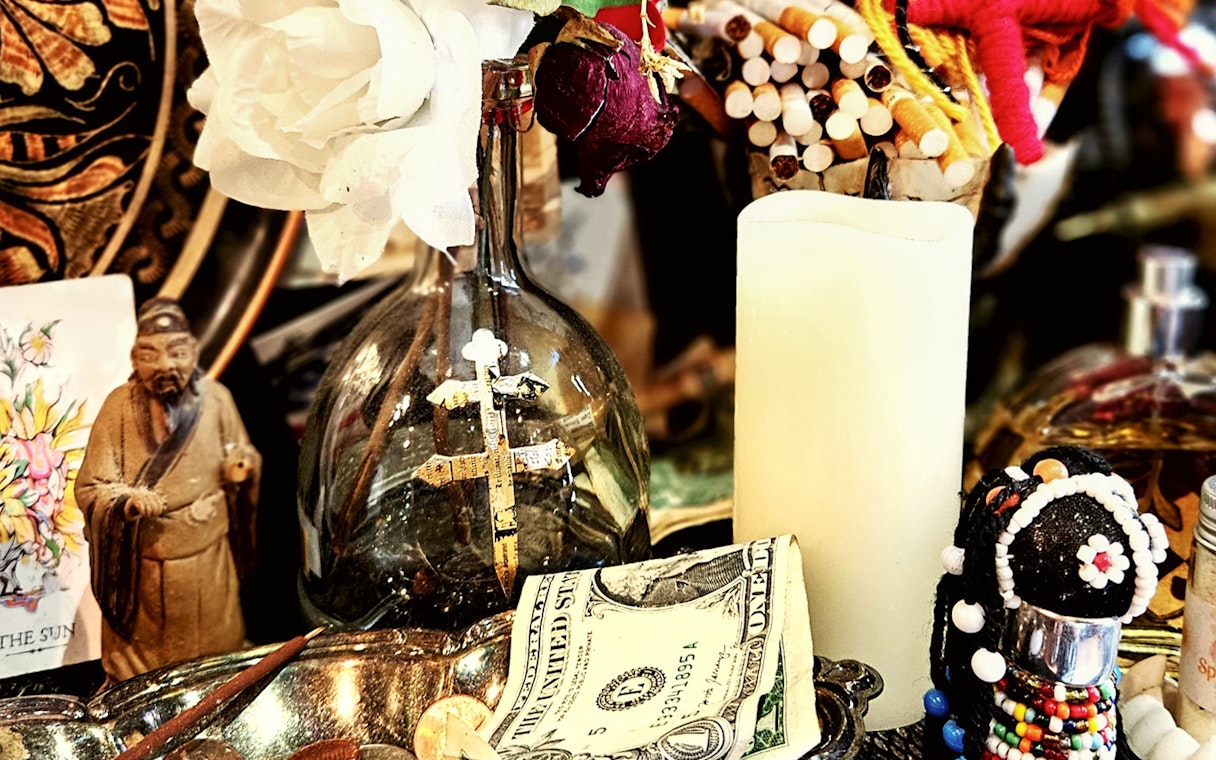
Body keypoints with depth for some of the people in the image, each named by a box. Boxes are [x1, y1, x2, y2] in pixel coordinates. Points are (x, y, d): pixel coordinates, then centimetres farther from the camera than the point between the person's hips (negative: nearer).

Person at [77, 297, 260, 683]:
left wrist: (241, 466, -15)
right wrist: (128, 501, -30)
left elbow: (244, 458, 8)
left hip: (207, 563, 1)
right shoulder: (119, 406, -11)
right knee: (138, 678, 12)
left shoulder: (215, 398, -6)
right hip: (141, 568, -1)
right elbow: (90, 488, -10)